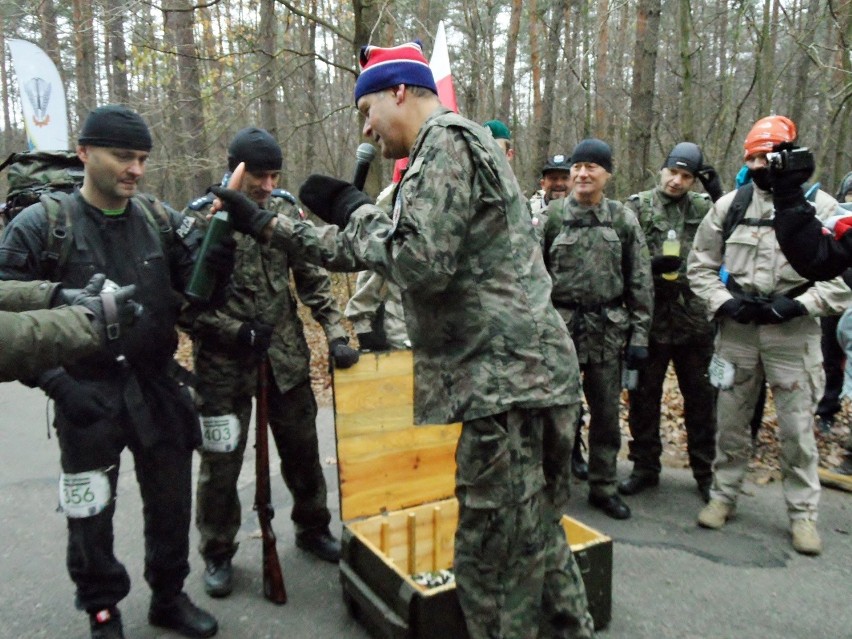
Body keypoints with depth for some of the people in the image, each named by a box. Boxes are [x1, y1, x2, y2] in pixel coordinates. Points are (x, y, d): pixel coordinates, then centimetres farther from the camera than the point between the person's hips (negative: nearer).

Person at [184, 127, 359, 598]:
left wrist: (336, 334, -6)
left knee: (302, 449, 16)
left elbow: (313, 278, 3)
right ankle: (217, 554, 29)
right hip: (224, 362, -3)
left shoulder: (286, 209, 1)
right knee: (221, 462, 8)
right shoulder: (202, 218, -10)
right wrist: (236, 332, -17)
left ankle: (312, 530, 38)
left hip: (286, 355, 4)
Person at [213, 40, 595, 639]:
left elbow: (419, 263, -22)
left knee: (491, 565, 1)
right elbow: (360, 250, 26)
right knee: (538, 544, 21)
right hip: (525, 379, 10)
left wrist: (352, 207, -5)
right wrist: (270, 225, 26)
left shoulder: (446, 140, -8)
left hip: (506, 384, -10)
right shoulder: (454, 148, 24)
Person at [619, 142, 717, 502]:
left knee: (701, 397, 11)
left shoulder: (705, 208, 8)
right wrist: (651, 265, -21)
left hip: (695, 317, 2)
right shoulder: (638, 207, 2)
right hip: (651, 317, -1)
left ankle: (705, 470, 26)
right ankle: (645, 467, 25)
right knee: (643, 395, 9)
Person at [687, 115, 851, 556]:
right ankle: (723, 496, 27)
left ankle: (803, 513, 20)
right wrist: (722, 302, -6)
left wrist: (799, 305, -15)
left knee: (797, 428, 4)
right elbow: (700, 265, 9)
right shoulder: (729, 205, 4)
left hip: (793, 332, -2)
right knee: (730, 420, 12)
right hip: (737, 328, 2)